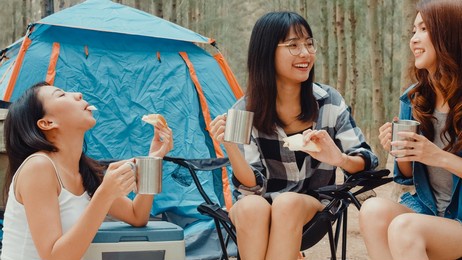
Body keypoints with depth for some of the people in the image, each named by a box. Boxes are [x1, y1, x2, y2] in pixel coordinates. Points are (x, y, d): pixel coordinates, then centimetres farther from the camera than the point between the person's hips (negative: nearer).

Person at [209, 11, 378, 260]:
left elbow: (367, 160, -6)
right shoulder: (245, 111, -11)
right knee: (251, 207, -35)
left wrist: (340, 159, -30)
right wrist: (231, 146, -33)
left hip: (311, 205, 0)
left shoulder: (329, 102, -8)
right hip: (257, 208, 0)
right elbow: (253, 186, -14)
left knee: (287, 204, -34)